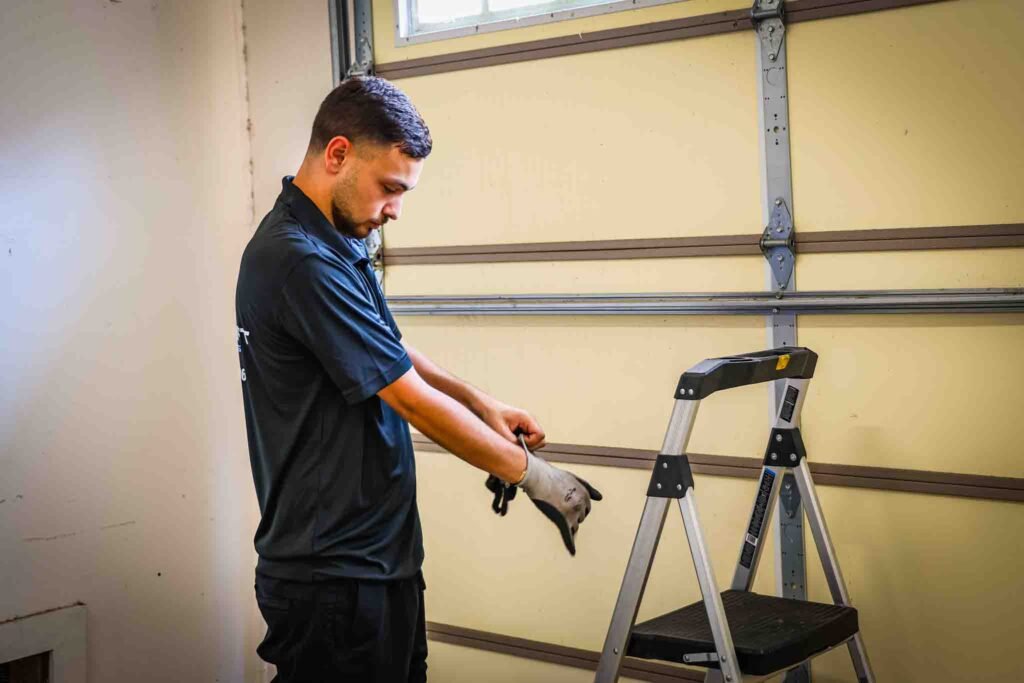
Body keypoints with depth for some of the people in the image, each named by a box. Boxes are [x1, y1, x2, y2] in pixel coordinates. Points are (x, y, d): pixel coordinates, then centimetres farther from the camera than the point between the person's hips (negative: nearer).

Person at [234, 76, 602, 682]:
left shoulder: (336, 243, 9)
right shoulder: (300, 261, -23)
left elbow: (390, 354, 22)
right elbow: (413, 401, -20)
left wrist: (481, 402, 7)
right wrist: (532, 473, -10)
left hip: (380, 559, 10)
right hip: (333, 580, -10)